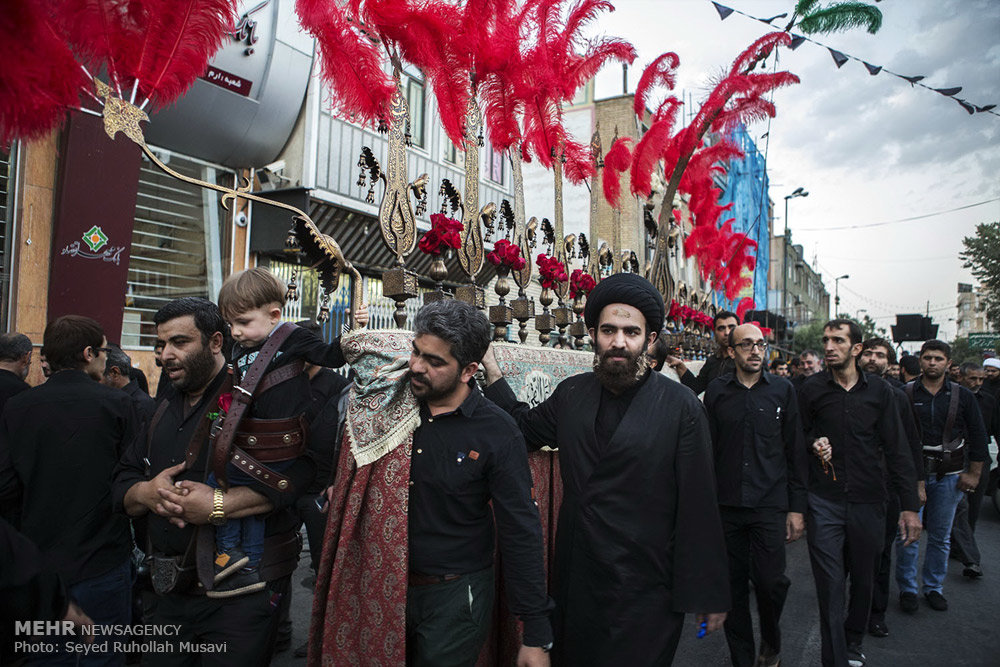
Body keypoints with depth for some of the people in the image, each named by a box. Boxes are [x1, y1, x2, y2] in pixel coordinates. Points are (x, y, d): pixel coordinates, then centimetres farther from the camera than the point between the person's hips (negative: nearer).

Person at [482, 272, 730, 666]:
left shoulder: (682, 408, -11)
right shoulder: (572, 394, 1)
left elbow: (699, 510, -9)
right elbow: (525, 428, 17)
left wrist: (707, 594, -6)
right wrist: (491, 371, 6)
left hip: (645, 595, -4)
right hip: (575, 585, 5)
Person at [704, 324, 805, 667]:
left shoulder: (782, 389, 3)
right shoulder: (716, 390, 3)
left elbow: (794, 452, 4)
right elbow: (707, 449, 5)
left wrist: (797, 507, 1)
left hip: (770, 505, -1)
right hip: (727, 504, 1)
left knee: (770, 581, -2)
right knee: (733, 585, 7)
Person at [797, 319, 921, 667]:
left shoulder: (878, 390, 1)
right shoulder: (811, 388, -1)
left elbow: (897, 449, 3)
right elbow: (798, 435, 12)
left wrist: (910, 505, 0)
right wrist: (813, 443, -11)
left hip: (867, 501, 2)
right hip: (824, 501, -1)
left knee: (864, 580, 15)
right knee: (830, 584, -2)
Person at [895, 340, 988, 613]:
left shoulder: (962, 396, 4)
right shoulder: (905, 394, -2)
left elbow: (978, 436, 8)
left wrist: (974, 473, 3)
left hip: (948, 475, 2)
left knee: (941, 536, 10)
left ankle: (934, 587, 25)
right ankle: (907, 588, 11)